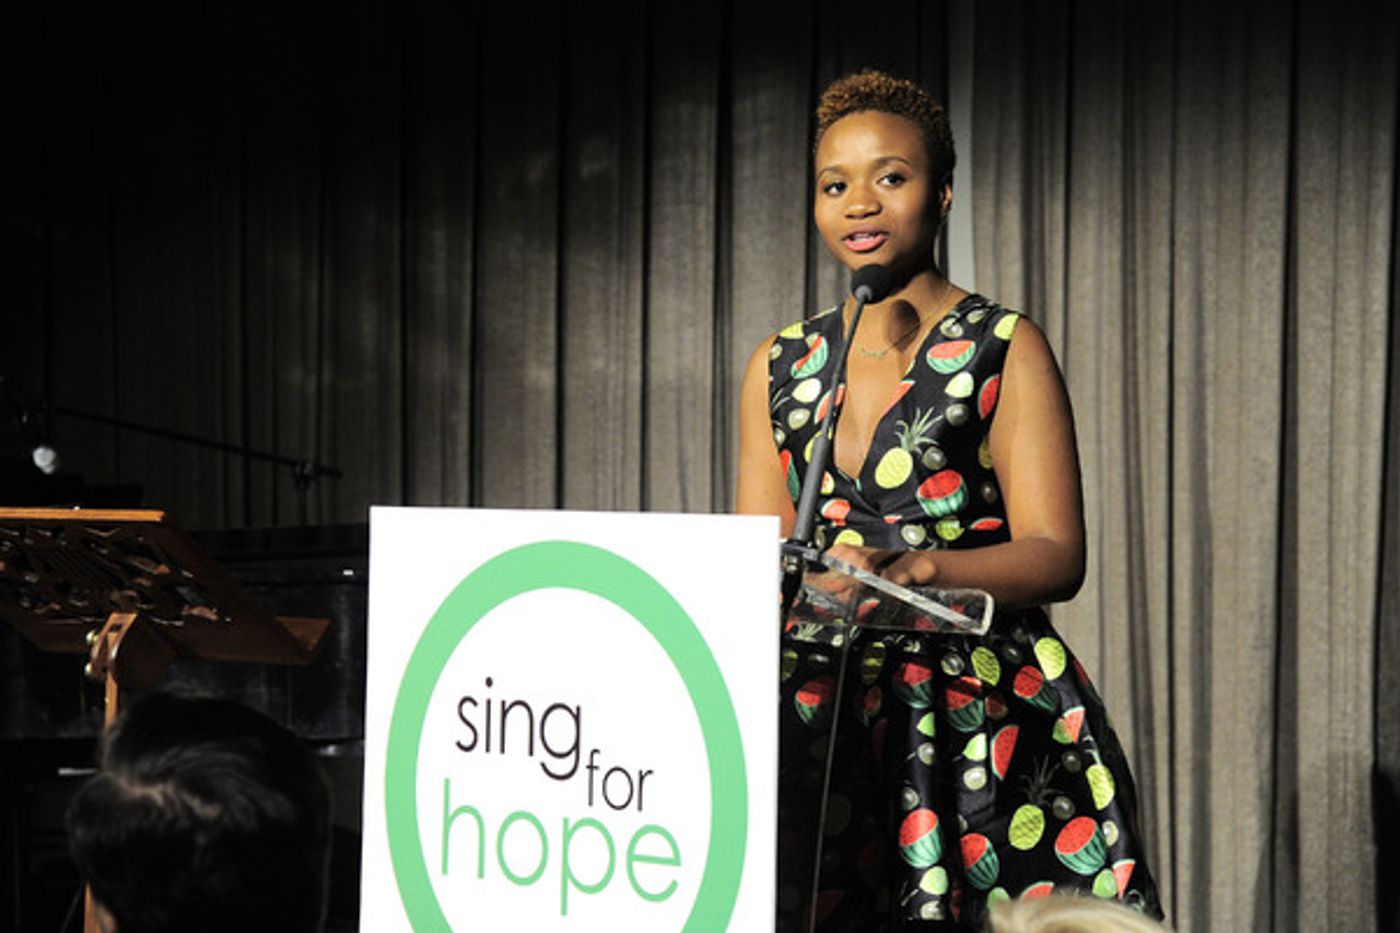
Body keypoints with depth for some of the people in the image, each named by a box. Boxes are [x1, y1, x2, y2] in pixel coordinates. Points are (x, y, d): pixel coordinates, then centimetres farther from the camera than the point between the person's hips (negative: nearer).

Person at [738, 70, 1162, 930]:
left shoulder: (1005, 350, 2)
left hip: (982, 718, -3)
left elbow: (1054, 555, -7)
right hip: (820, 708, 3)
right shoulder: (779, 366, 15)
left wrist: (911, 570, -24)